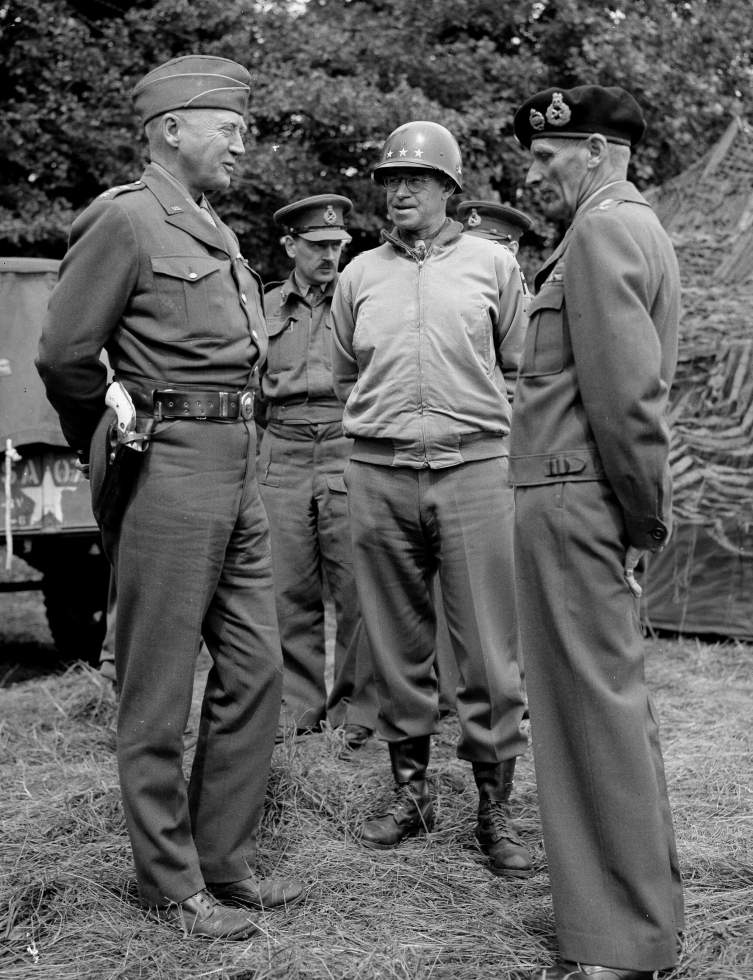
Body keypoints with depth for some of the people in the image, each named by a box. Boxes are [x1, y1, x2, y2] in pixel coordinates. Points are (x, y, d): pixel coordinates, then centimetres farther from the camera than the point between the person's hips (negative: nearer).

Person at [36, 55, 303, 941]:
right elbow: (64, 357, -7)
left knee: (255, 670, 10)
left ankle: (225, 860, 22)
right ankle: (172, 885, 13)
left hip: (236, 473, 9)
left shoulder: (213, 232, 17)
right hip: (168, 470, -8)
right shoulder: (124, 220, -8)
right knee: (158, 693, 2)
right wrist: (113, 449, 5)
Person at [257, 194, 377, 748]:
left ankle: (358, 708, 7)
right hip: (282, 457, 2)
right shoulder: (265, 307, 14)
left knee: (356, 587, -4)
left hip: (347, 452, -2)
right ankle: (299, 707, 14)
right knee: (290, 591, 4)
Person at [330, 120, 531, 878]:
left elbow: (516, 369, 12)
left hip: (474, 467, -2)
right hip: (377, 474, 2)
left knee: (488, 650, -2)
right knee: (396, 645, 8)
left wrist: (471, 416, 10)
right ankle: (410, 790, 21)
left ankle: (494, 807, 8)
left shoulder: (492, 264, 6)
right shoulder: (358, 276, 11)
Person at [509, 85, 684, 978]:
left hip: (572, 500, -10)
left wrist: (644, 511, -11)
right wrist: (644, 510, 16)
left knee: (595, 705, -4)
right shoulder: (637, 227, 20)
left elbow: (624, 390, -19)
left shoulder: (603, 230, -12)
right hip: (590, 500, 10)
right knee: (609, 700, 16)